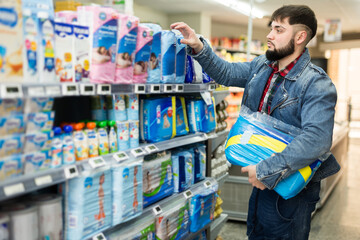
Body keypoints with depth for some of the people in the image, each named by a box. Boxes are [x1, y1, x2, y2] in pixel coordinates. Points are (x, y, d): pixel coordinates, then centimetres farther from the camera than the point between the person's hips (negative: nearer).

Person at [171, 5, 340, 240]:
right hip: (262, 180, 7)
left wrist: (267, 170, -34)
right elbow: (226, 73, 13)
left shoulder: (317, 84, -23)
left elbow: (316, 139, -34)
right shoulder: (261, 66, 1)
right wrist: (199, 47, -3)